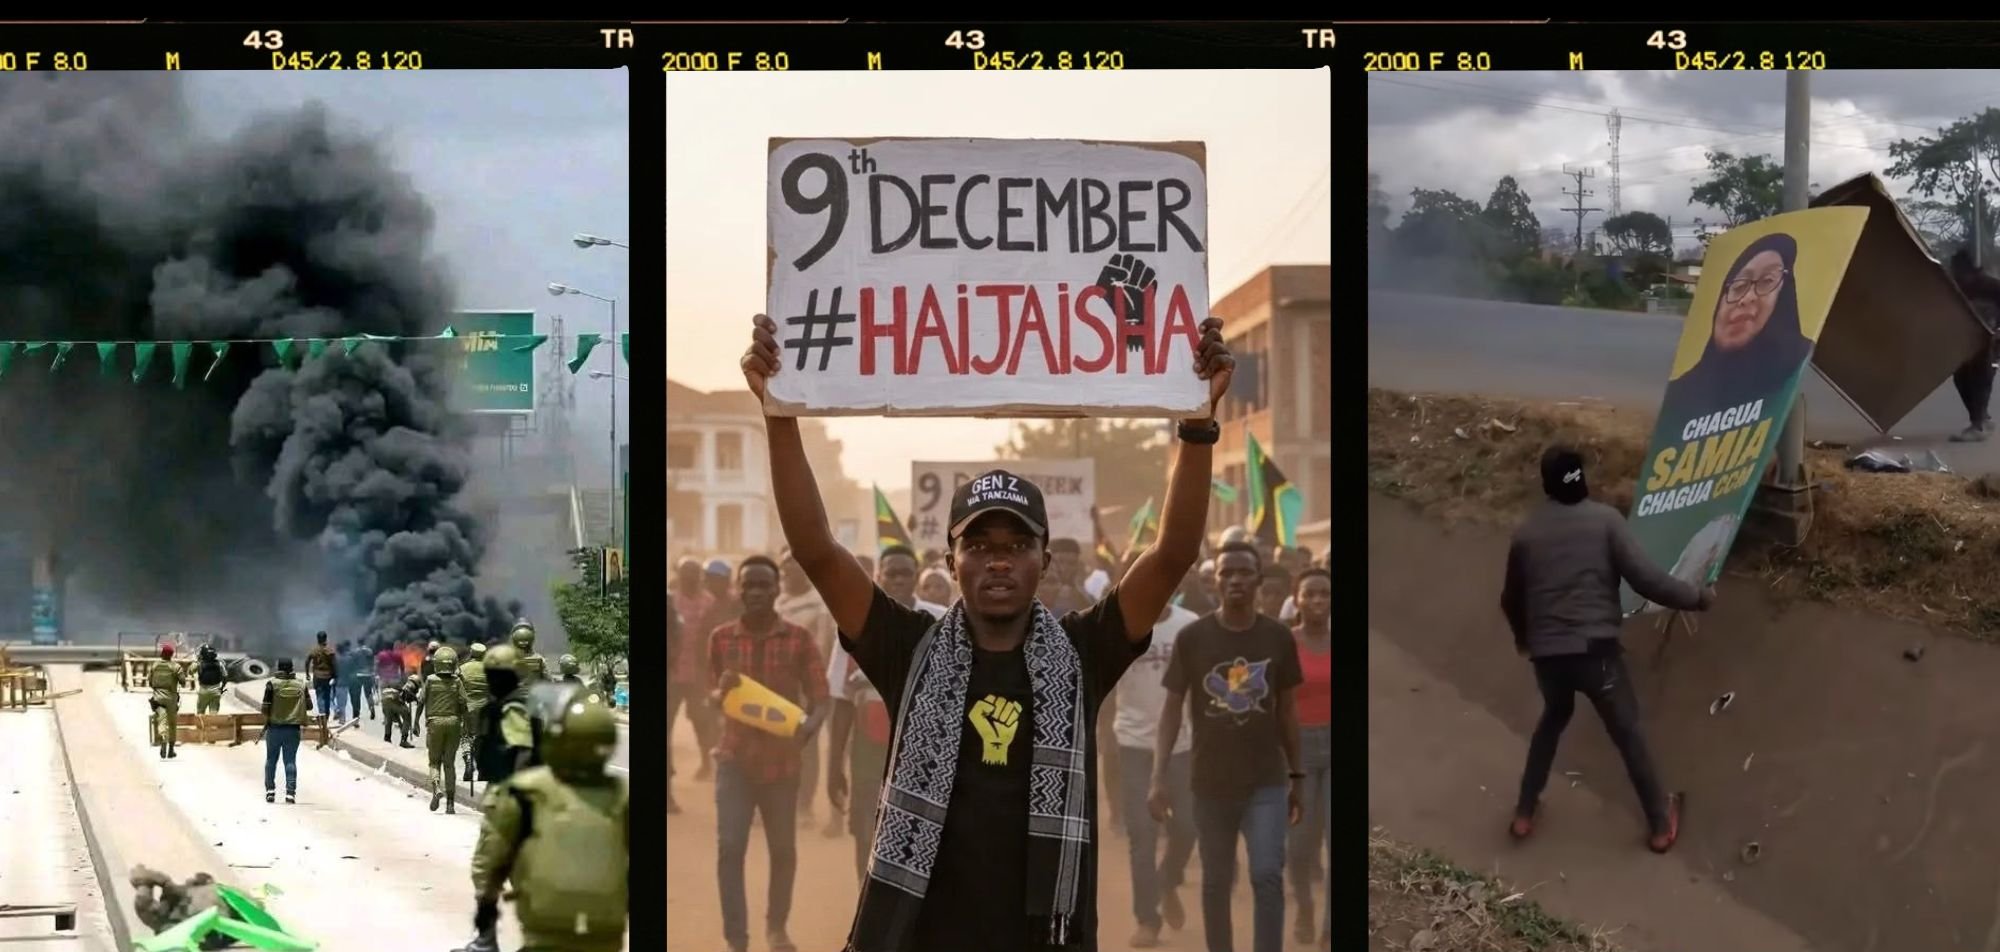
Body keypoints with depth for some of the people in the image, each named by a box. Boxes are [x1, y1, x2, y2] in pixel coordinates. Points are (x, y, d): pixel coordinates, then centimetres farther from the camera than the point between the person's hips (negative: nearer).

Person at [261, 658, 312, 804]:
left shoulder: (272, 684, -9)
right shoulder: (300, 685, -1)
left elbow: (265, 707, -10)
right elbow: (309, 706, 2)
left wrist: (267, 718, 10)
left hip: (274, 727, -1)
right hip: (293, 728, 1)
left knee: (271, 759, 14)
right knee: (290, 760, 4)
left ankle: (270, 789, 14)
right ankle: (290, 792, -5)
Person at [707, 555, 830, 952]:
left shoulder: (800, 639, -6)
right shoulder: (721, 638, -1)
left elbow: (820, 698, -6)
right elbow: (712, 698, 8)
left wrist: (809, 727, -29)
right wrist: (722, 692, -17)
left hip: (782, 758, 0)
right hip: (735, 756, 0)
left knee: (784, 848, 12)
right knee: (729, 846, -11)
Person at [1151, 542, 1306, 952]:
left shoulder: (1278, 637, -1)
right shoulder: (1192, 637, -5)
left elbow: (1287, 710, 8)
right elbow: (1172, 707, -2)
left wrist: (1296, 775, 10)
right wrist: (1160, 775, -10)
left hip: (1267, 781, 0)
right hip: (1211, 781, 0)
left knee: (1268, 876, -11)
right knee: (1216, 882, 10)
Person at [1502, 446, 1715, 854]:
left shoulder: (1526, 532, 6)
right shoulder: (1605, 520, -5)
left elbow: (1511, 598, 19)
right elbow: (1646, 578, -11)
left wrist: (1522, 636, 39)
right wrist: (1697, 597, 3)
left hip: (1546, 652, 4)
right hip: (1595, 649, -4)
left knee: (1554, 716, 31)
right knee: (1627, 732, 13)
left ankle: (1524, 813, 33)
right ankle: (1661, 824, 22)